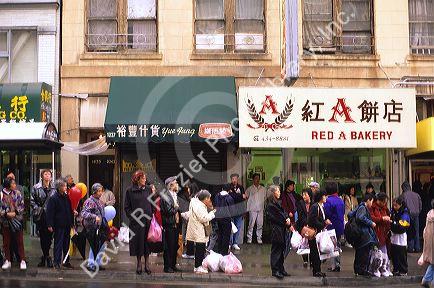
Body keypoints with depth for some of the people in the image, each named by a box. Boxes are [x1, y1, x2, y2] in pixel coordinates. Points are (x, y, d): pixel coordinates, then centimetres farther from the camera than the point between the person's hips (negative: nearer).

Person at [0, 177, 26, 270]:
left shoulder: (17, 193, 0)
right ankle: (7, 260, 18)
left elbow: (22, 206, 0)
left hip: (17, 220, 0)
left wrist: (15, 213, -13)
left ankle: (22, 260, 7)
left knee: (20, 241, 2)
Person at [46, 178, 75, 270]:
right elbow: (50, 212, -12)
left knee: (66, 244, 12)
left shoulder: (67, 197, 10)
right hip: (59, 225, -6)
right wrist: (50, 225, -16)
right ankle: (57, 262, 5)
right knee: (58, 244, -2)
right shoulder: (53, 198, -10)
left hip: (67, 224, 6)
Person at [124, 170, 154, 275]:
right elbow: (127, 207, 2)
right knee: (138, 242, 3)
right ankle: (139, 264, 14)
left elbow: (153, 204, 8)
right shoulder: (130, 190, 1)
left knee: (147, 242, 3)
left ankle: (147, 264, 12)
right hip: (136, 221, -1)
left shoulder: (149, 189, 6)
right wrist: (132, 217, -5)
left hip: (148, 220, 2)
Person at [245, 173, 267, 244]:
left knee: (260, 224, 3)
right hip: (252, 209, -3)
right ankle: (249, 238, 6)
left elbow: (265, 198, 20)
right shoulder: (250, 189, 1)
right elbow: (246, 198, 4)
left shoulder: (263, 189, 10)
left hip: (261, 209, 3)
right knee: (251, 224, -4)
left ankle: (259, 238, 13)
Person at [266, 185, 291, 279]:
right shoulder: (270, 206, -13)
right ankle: (275, 271, 2)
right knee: (276, 250, -3)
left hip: (282, 230, 9)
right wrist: (285, 222, -10)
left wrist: (288, 219, -7)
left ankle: (281, 269, 21)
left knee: (281, 249, 13)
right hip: (276, 230, -9)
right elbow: (274, 218, -15)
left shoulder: (278, 203, 14)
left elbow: (284, 213, 14)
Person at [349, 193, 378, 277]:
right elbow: (361, 217, -28)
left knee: (359, 252, 14)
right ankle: (362, 270, -10)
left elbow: (350, 214, 21)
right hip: (363, 233, -10)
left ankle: (357, 270, 20)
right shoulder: (363, 208, -11)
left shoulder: (359, 207, 17)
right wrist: (371, 223, -21)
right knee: (365, 251, -10)